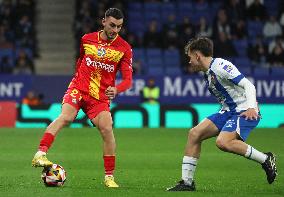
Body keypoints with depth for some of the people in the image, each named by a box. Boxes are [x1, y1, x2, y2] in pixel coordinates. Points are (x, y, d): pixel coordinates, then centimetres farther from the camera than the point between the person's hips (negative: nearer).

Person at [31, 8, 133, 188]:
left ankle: (109, 176, -3)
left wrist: (116, 89, -26)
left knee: (107, 129, -17)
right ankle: (40, 154, -37)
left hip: (101, 97, 0)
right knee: (66, 117, -27)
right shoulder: (87, 39, 4)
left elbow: (128, 79, -7)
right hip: (78, 89, 0)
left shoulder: (124, 48, -2)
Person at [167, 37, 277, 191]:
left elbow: (248, 85, -19)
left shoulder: (220, 66, -14)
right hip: (228, 111, 9)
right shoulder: (207, 74, 15)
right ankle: (187, 182, 2)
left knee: (222, 142, -30)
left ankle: (265, 159, -13)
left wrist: (251, 108, -33)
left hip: (246, 112, -9)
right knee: (194, 134, -2)